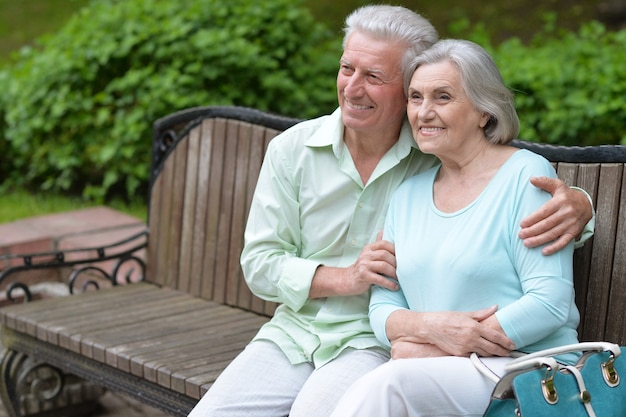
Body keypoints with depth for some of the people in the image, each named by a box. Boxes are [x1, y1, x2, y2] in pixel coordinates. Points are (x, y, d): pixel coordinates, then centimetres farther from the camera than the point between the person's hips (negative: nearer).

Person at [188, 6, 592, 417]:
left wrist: (576, 203, -26)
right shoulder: (292, 149, 1)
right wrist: (345, 278, -14)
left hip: (381, 341, -3)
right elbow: (260, 262, 1)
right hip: (294, 331, 4)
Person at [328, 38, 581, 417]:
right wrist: (428, 326, -11)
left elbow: (550, 302, -12)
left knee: (386, 383, -32)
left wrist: (442, 348, -13)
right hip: (442, 371, 5)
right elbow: (382, 307, 13)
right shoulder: (408, 194, 16)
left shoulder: (526, 176, -4)